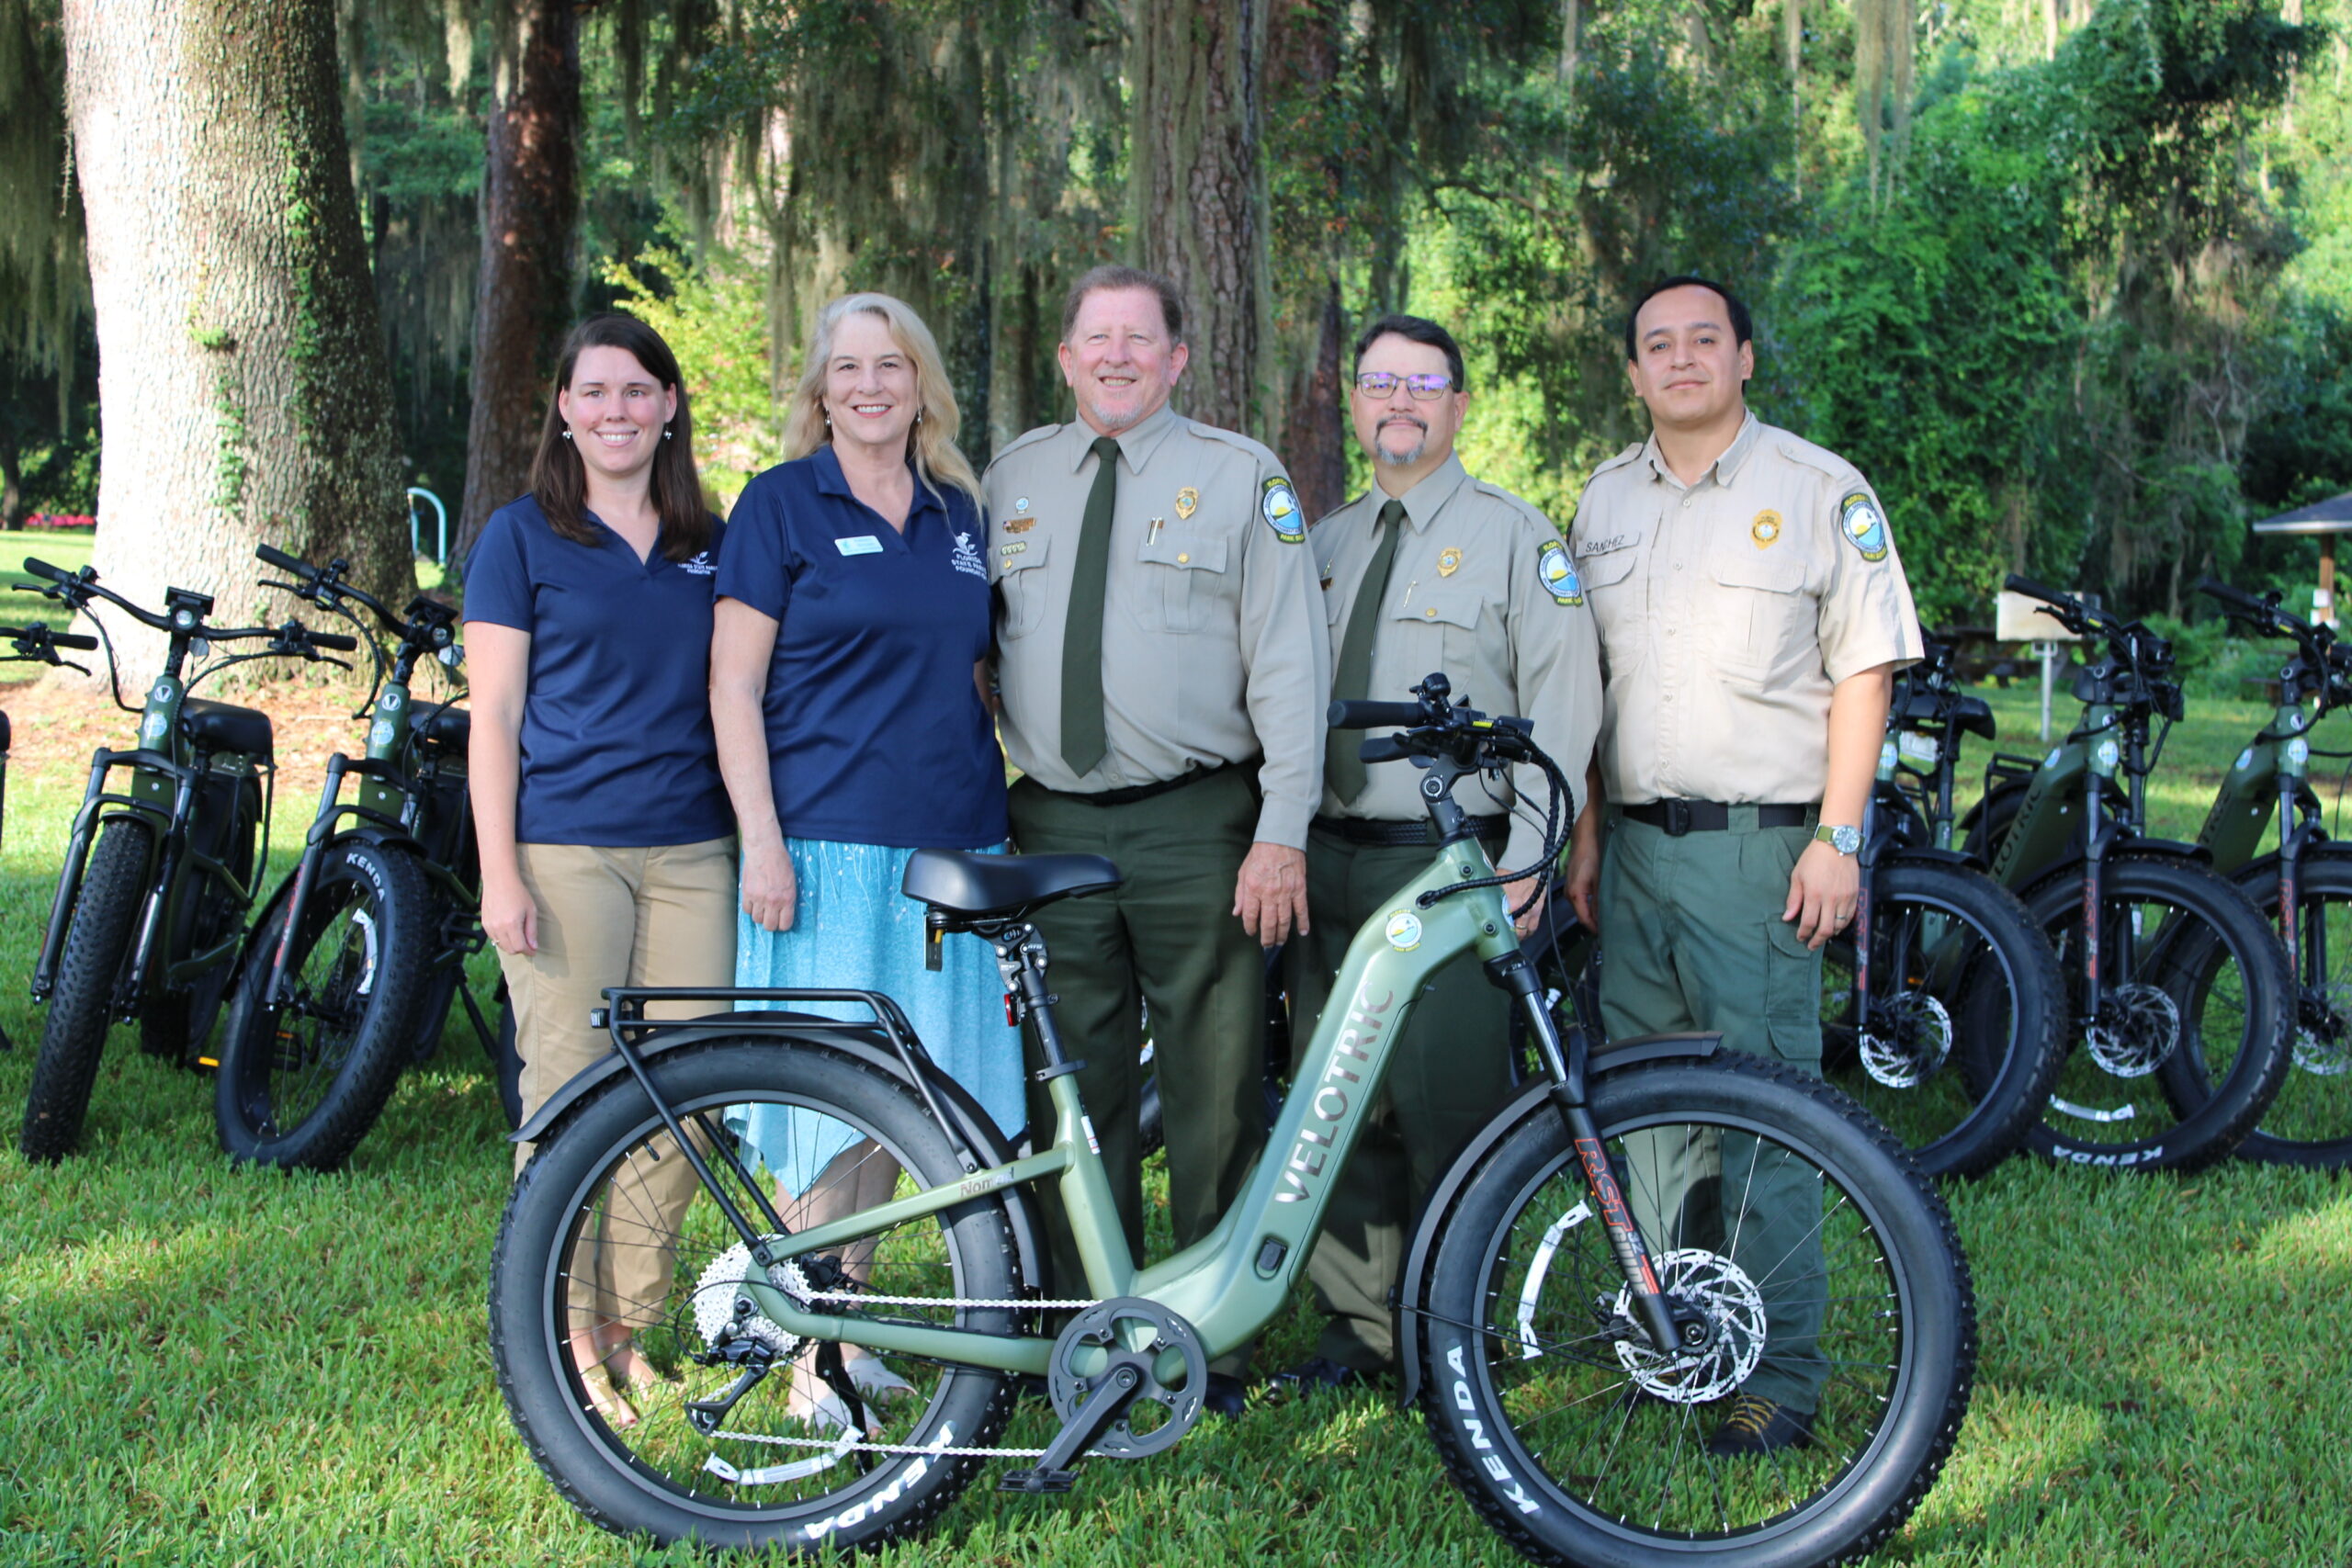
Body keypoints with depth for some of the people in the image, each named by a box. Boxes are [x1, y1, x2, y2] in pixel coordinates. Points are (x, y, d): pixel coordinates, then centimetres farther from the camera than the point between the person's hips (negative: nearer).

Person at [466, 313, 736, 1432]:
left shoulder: (709, 543, 14)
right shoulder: (522, 536, 3)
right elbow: (494, 713, 0)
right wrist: (499, 871, -8)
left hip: (691, 848, 4)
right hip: (564, 847, -4)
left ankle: (627, 1323, 15)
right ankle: (563, 1342, 8)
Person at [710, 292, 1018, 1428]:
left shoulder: (961, 514, 14)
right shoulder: (782, 503, 0)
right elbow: (734, 687, -4)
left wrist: (997, 819, 15)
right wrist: (762, 841, -12)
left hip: (951, 850, 5)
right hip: (829, 844, -5)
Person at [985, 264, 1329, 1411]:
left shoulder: (1240, 476, 3)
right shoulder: (1013, 479, 14)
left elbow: (1290, 662, -3)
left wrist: (1283, 833, -11)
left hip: (1197, 829, -3)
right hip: (1053, 829, 3)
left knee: (1214, 1091, 2)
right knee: (1075, 1094, 7)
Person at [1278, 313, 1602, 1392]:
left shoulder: (1514, 536, 3)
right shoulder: (1323, 544, 19)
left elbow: (1563, 706, -4)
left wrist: (1527, 859, -12)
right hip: (1328, 862, 5)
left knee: (1446, 1106, -6)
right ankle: (1357, 1326, 19)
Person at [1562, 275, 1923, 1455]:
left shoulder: (1820, 489, -1)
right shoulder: (1606, 498, 15)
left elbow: (1864, 670, -4)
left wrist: (1837, 838, -11)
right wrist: (1584, 831, 12)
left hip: (1760, 846, -5)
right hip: (1636, 847, 5)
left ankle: (1780, 1377, 2)